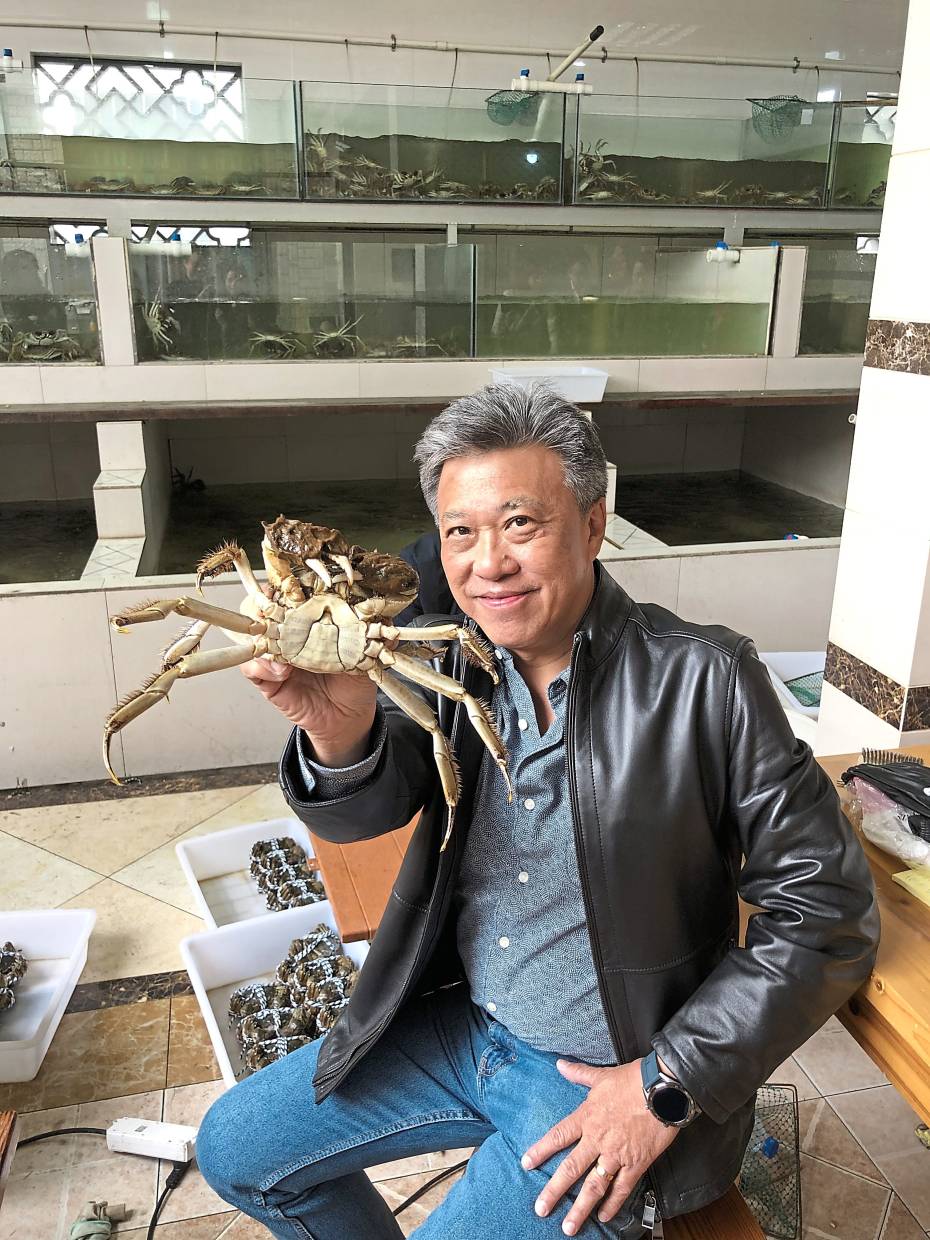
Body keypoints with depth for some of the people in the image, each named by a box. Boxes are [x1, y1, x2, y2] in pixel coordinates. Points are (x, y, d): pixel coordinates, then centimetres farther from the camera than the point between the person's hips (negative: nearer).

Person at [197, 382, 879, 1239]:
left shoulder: (702, 679, -20)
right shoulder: (452, 659, -6)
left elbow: (828, 915, -15)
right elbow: (356, 813, -14)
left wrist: (672, 1085, -17)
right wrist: (340, 731, -37)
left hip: (609, 1078, -4)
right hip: (460, 1024, 5)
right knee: (235, 1150, 11)